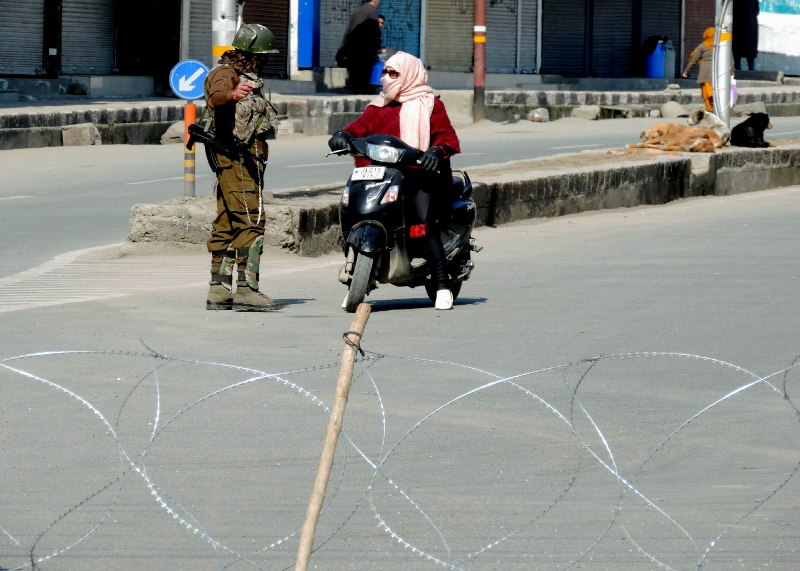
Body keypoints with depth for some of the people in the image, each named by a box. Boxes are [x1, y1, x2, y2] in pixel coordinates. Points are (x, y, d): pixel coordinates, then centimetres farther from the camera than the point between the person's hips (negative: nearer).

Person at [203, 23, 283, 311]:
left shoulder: (245, 76, 21)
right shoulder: (226, 73, -11)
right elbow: (215, 98, -34)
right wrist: (232, 95, -54)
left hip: (245, 160, 11)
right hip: (236, 157, -11)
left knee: (228, 224, 10)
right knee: (251, 221, -16)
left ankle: (219, 290, 11)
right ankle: (246, 289, -20)